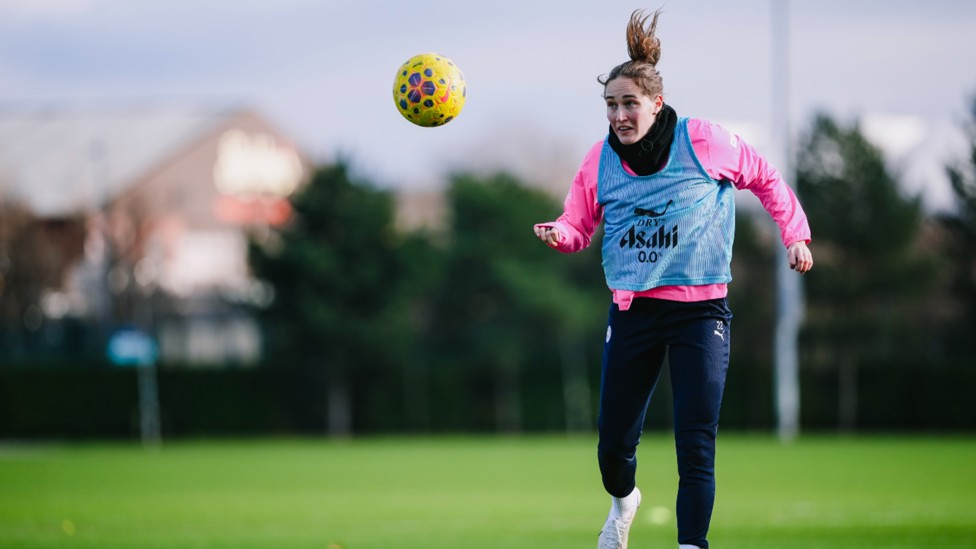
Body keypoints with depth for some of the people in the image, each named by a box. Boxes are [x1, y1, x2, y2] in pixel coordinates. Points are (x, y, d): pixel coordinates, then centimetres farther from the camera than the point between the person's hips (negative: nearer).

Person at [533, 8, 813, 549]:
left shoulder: (704, 141, -7)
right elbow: (579, 224, 8)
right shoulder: (599, 160, 0)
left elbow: (765, 179, 8)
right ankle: (623, 502, 42)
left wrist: (794, 234, 5)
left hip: (700, 309, -3)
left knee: (695, 446, -13)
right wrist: (560, 234, -15)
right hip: (633, 310, 3)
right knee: (613, 444, 8)